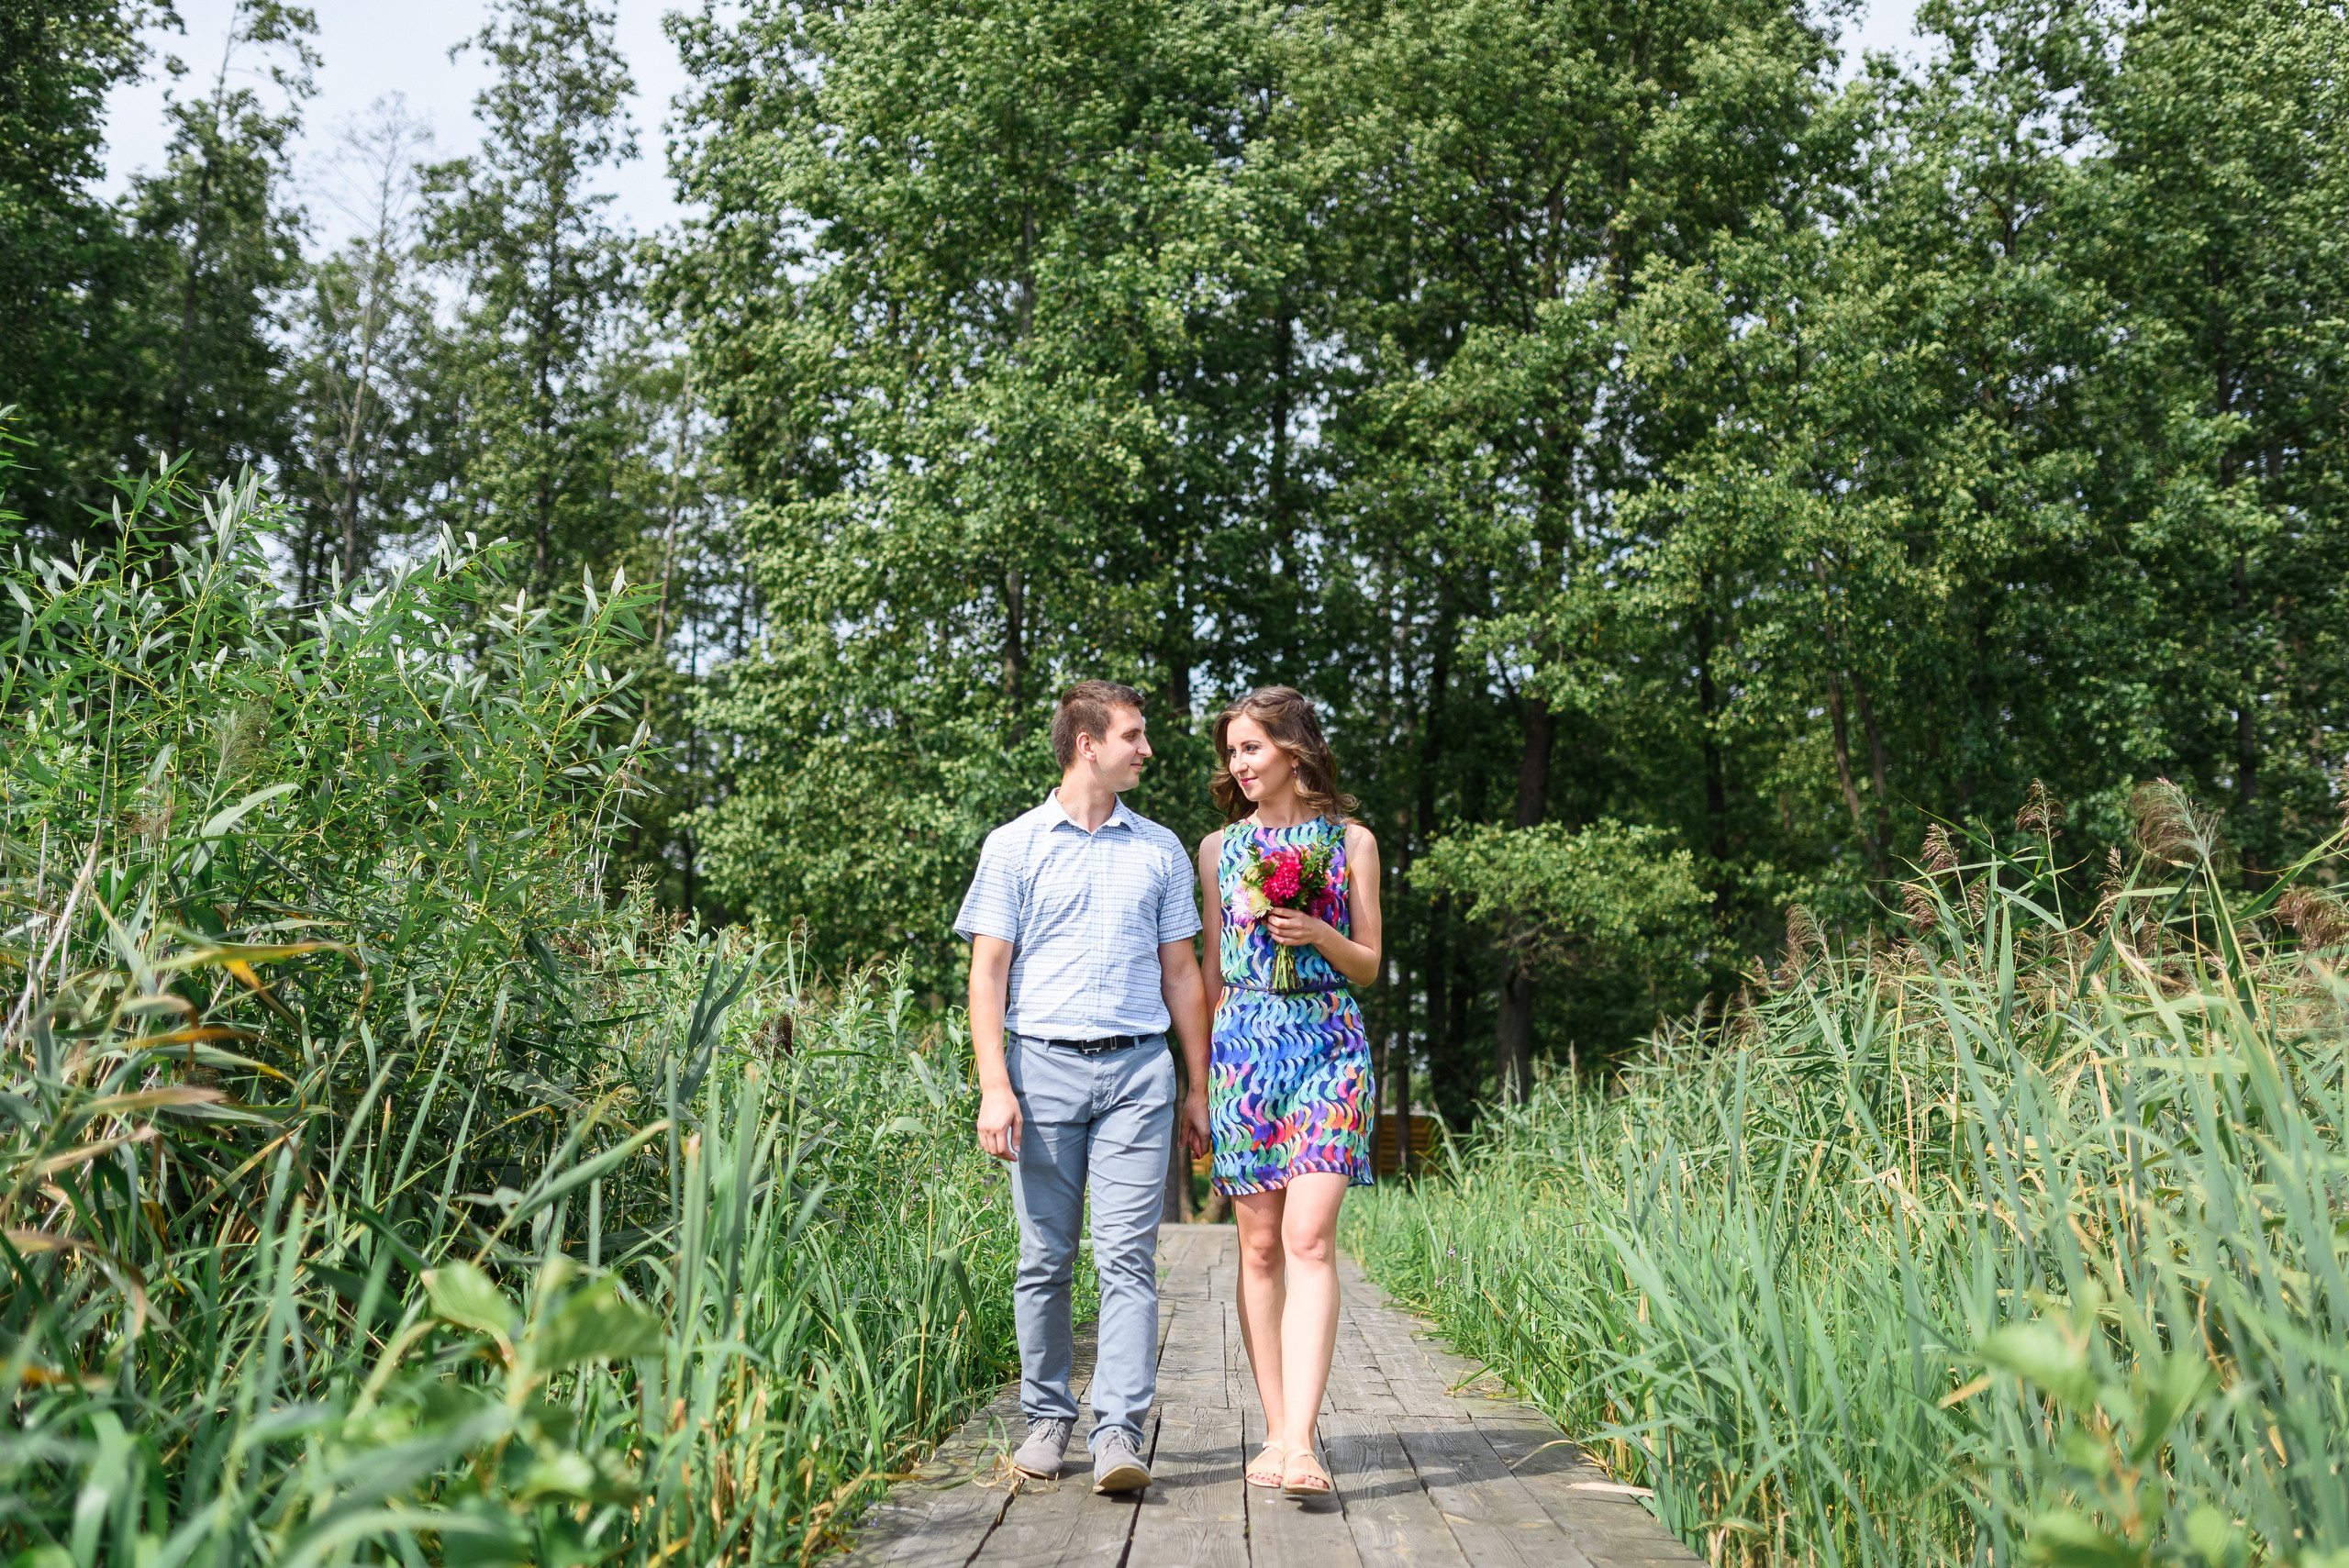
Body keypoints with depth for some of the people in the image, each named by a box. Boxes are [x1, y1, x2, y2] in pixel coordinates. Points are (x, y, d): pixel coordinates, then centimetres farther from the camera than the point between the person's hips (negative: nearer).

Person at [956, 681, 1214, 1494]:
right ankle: (1047, 1419, 19)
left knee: (1128, 1256, -6)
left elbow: (1181, 974, 16)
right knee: (1045, 1258, 5)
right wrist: (994, 1085, -8)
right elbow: (988, 973, 3)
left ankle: (1120, 1433, -5)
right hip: (1044, 1065, -1)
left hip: (1138, 1069, 1)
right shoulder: (1015, 846, 6)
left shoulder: (1161, 850, 14)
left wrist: (1200, 1087, 12)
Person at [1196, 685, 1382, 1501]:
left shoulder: (1351, 840, 7)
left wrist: (1320, 935, -11)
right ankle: (1276, 1431, 11)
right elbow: (1211, 968, 15)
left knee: (1309, 1237, -14)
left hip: (1326, 1042, -2)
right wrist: (1200, 1078, 11)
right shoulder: (1220, 846, 13)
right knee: (1260, 1246, 2)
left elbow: (1369, 965, 10)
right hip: (1243, 1041, 2)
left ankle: (1299, 1441, -17)